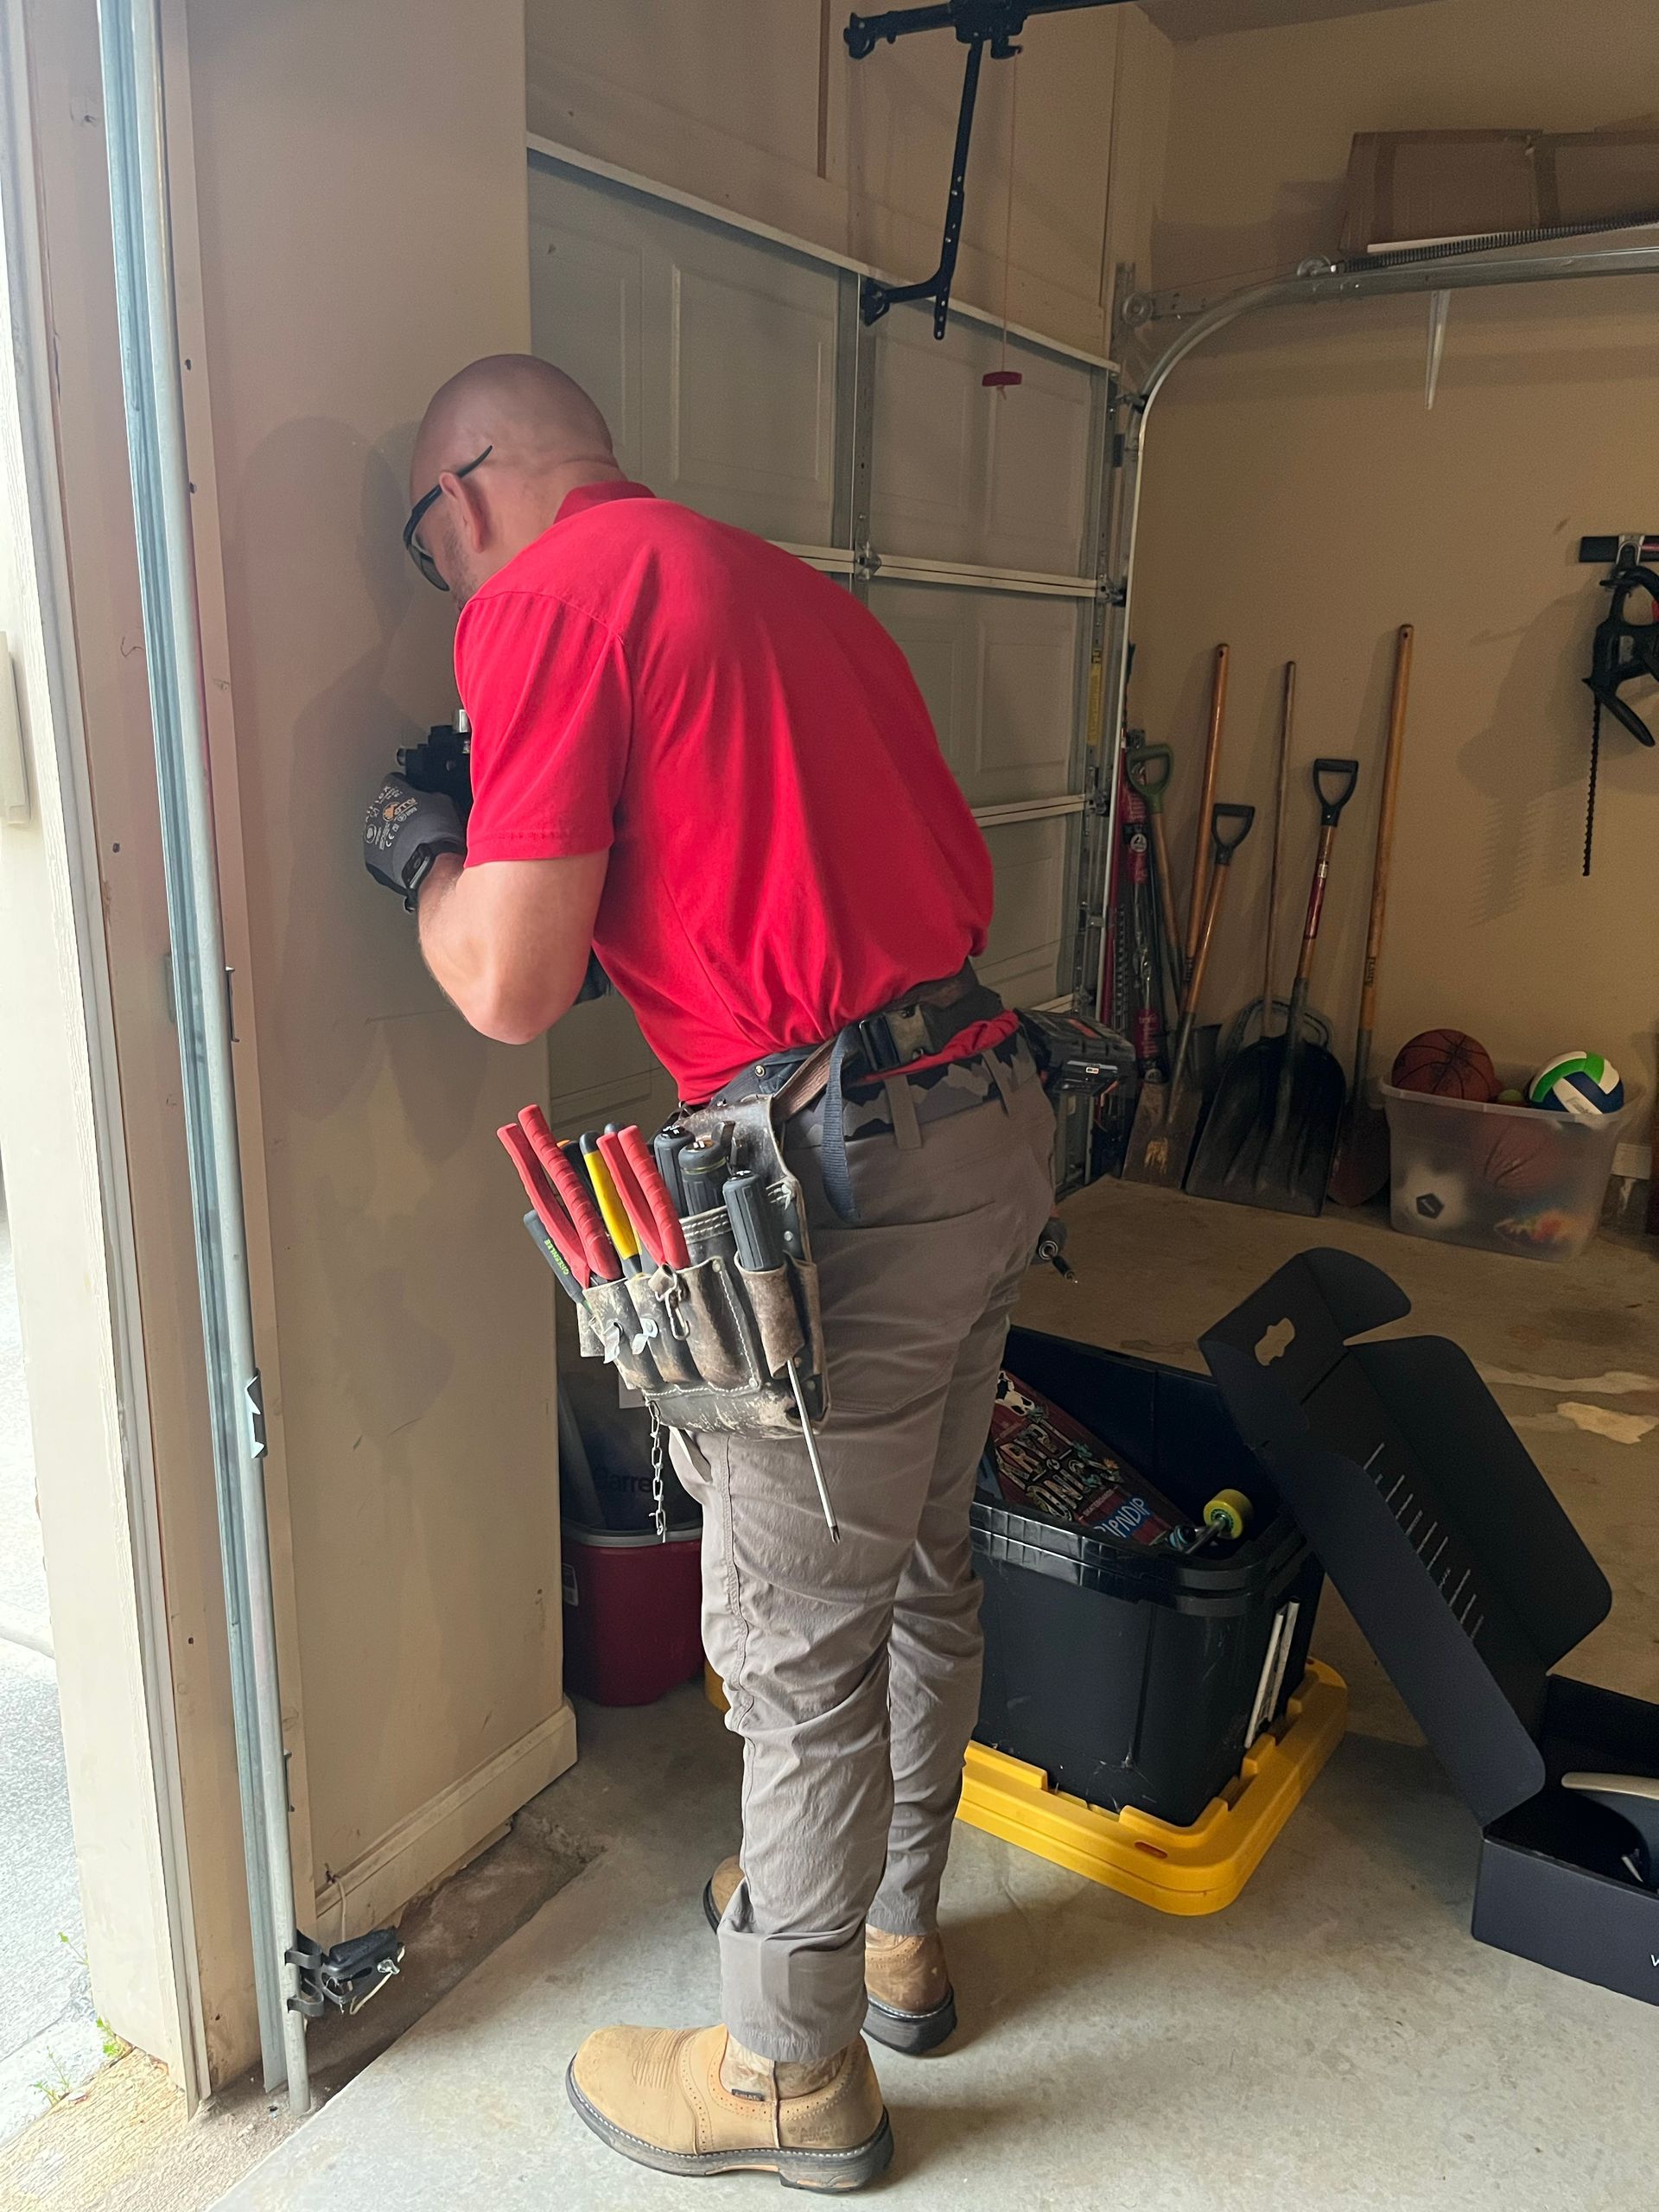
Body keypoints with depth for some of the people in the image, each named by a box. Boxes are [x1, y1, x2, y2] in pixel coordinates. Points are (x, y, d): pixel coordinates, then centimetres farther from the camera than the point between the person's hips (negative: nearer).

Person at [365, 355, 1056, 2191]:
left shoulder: (547, 595, -6)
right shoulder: (790, 582, 19)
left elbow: (511, 986, -14)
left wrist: (422, 855, 8)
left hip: (845, 1176, -9)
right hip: (993, 1119, 9)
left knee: (798, 1647, 9)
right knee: (919, 1575, 23)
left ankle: (795, 2074, 31)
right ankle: (894, 1930, 45)